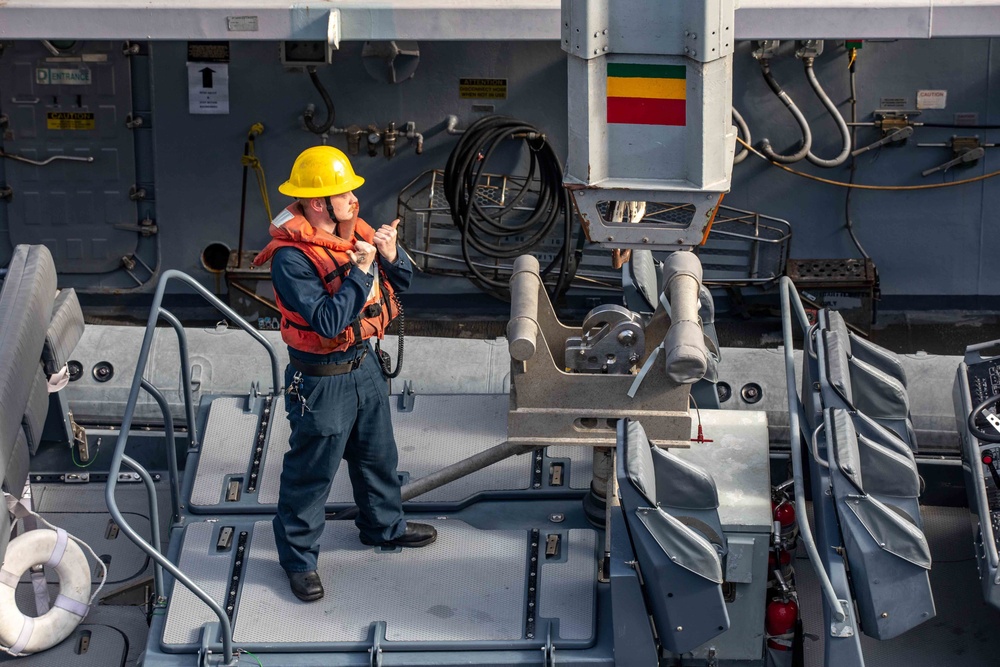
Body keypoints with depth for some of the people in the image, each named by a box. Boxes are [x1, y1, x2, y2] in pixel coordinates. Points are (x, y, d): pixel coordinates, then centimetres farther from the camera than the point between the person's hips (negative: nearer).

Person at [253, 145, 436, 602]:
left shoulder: (353, 230, -2)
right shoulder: (291, 257, -26)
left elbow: (402, 281, 5)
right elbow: (328, 321, -30)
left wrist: (390, 255, -16)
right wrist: (360, 270, -30)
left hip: (363, 363, 8)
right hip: (321, 379, -8)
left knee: (377, 453, 25)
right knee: (311, 470, 7)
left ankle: (384, 525, 48)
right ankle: (298, 557, 24)